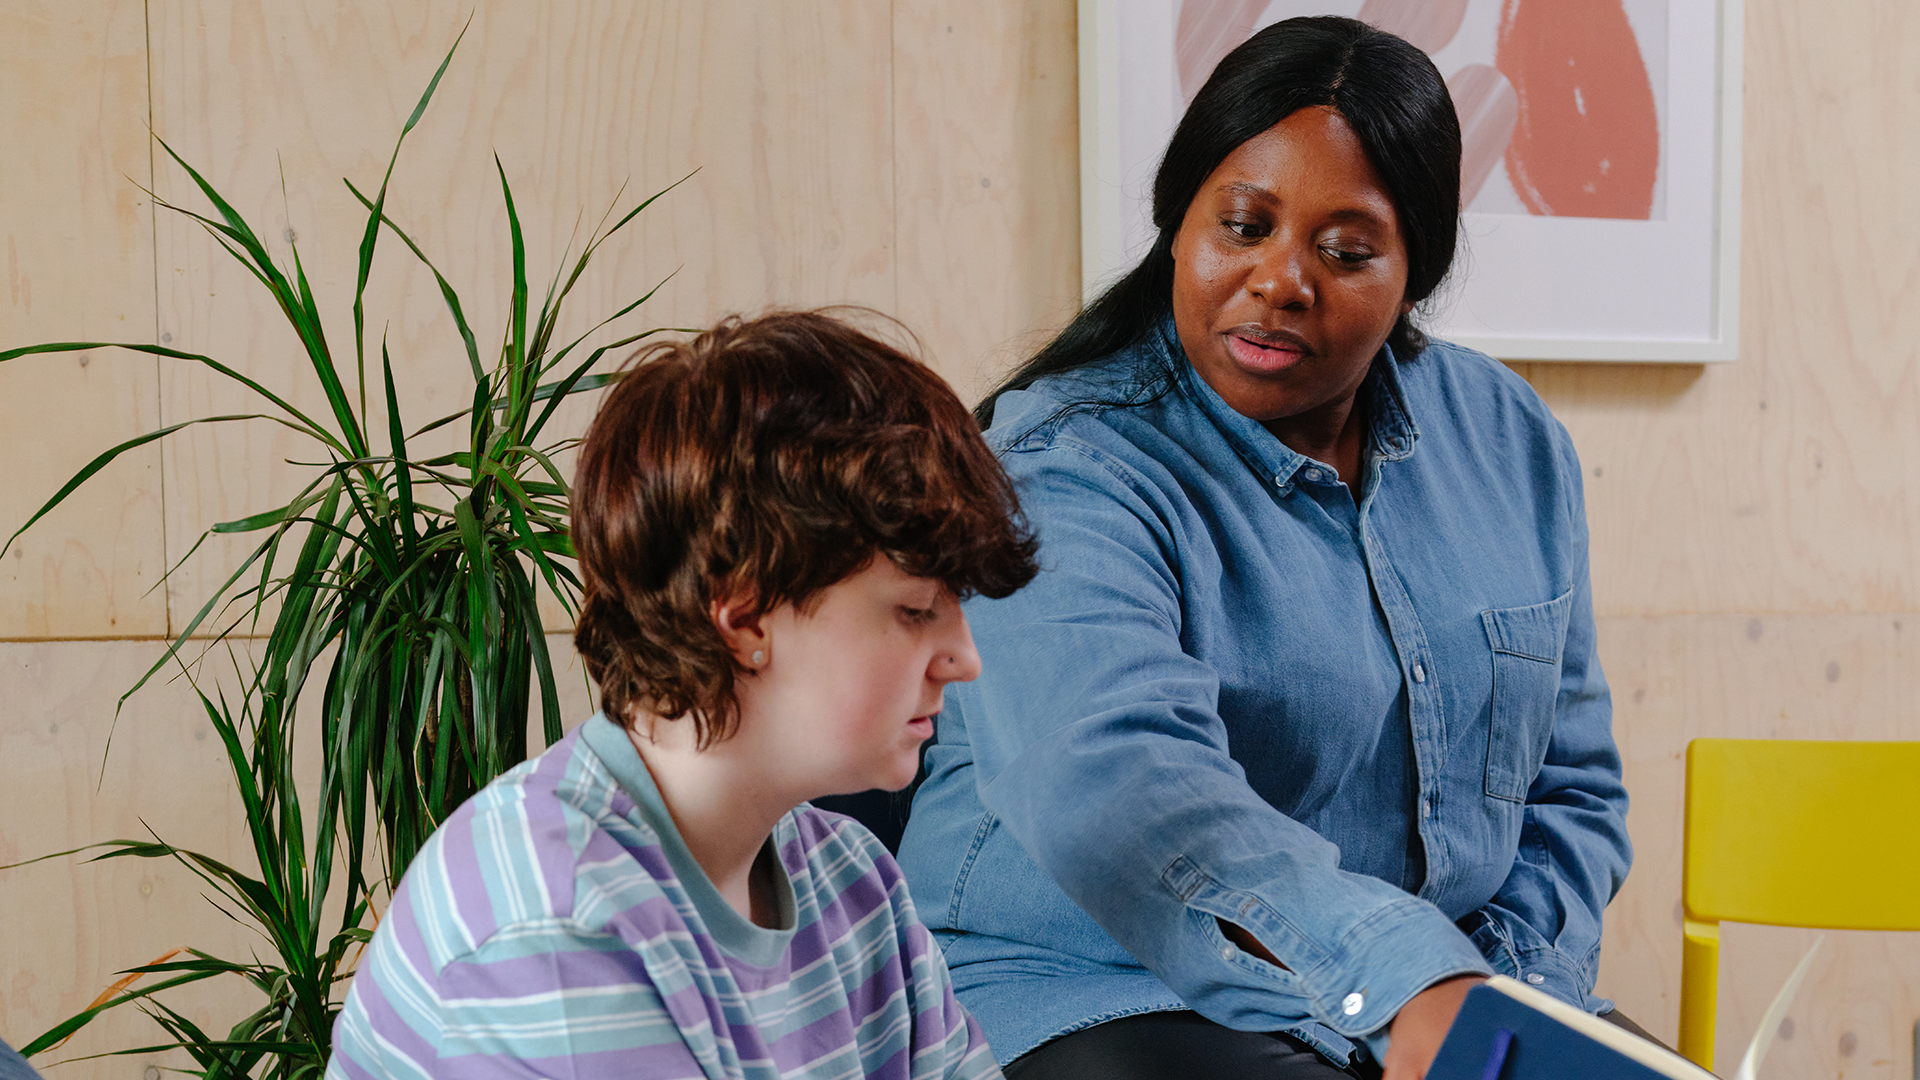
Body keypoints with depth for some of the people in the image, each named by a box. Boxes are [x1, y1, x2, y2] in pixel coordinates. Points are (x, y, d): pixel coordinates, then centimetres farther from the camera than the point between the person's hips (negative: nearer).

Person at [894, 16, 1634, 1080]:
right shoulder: (1069, 469, -13)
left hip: (1453, 991, 5)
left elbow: (1572, 790, 13)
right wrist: (1410, 975, -44)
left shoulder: (1508, 442, 7)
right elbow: (1113, 782, -32)